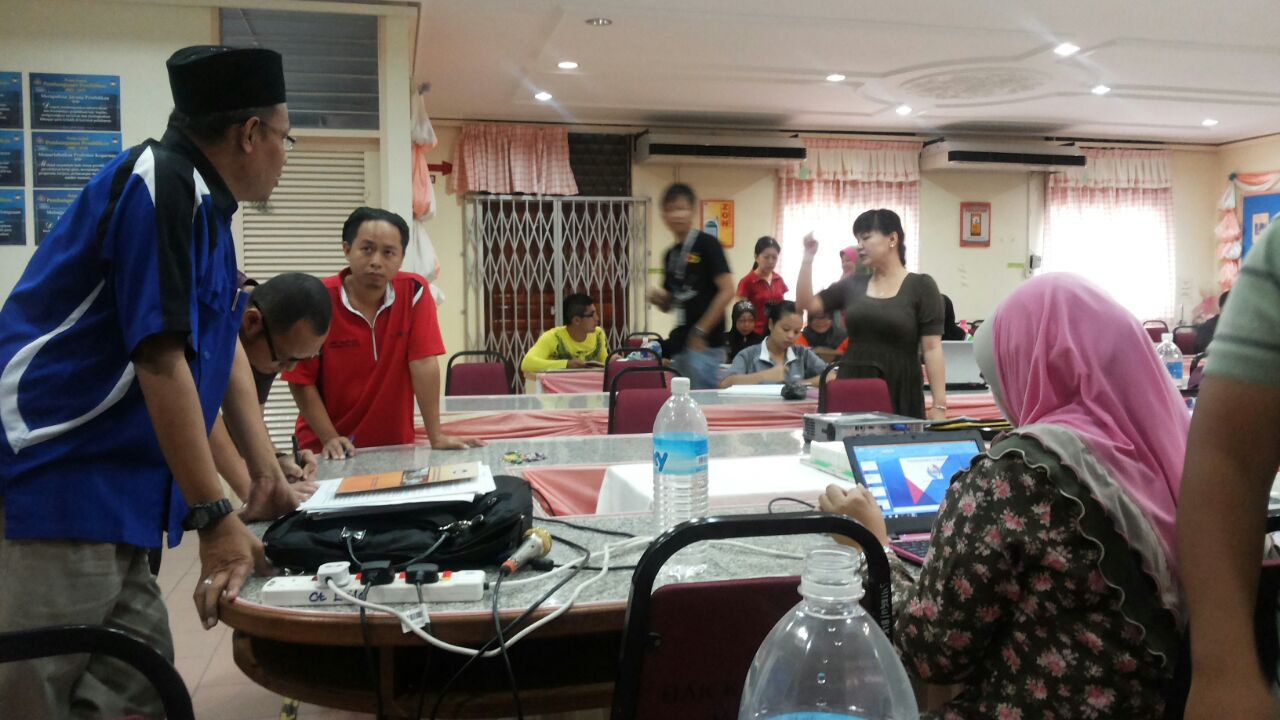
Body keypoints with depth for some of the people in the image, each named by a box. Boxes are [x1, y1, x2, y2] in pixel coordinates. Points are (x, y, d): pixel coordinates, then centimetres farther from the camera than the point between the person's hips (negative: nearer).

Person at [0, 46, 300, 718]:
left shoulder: (205, 206, 14)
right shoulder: (160, 184, -16)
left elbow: (223, 347, 18)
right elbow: (161, 361, -21)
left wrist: (266, 472, 15)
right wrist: (215, 516, -18)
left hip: (109, 501, 9)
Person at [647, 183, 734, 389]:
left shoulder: (707, 244, -6)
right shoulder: (670, 255, 14)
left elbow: (727, 291, -13)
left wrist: (701, 331, -13)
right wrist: (657, 298, -3)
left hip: (704, 343, -7)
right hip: (680, 343, 7)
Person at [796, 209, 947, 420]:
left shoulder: (921, 286, -2)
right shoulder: (853, 285, 11)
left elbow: (932, 349, -6)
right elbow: (806, 303, 8)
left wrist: (939, 405, -12)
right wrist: (808, 257, 0)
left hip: (900, 392, -3)